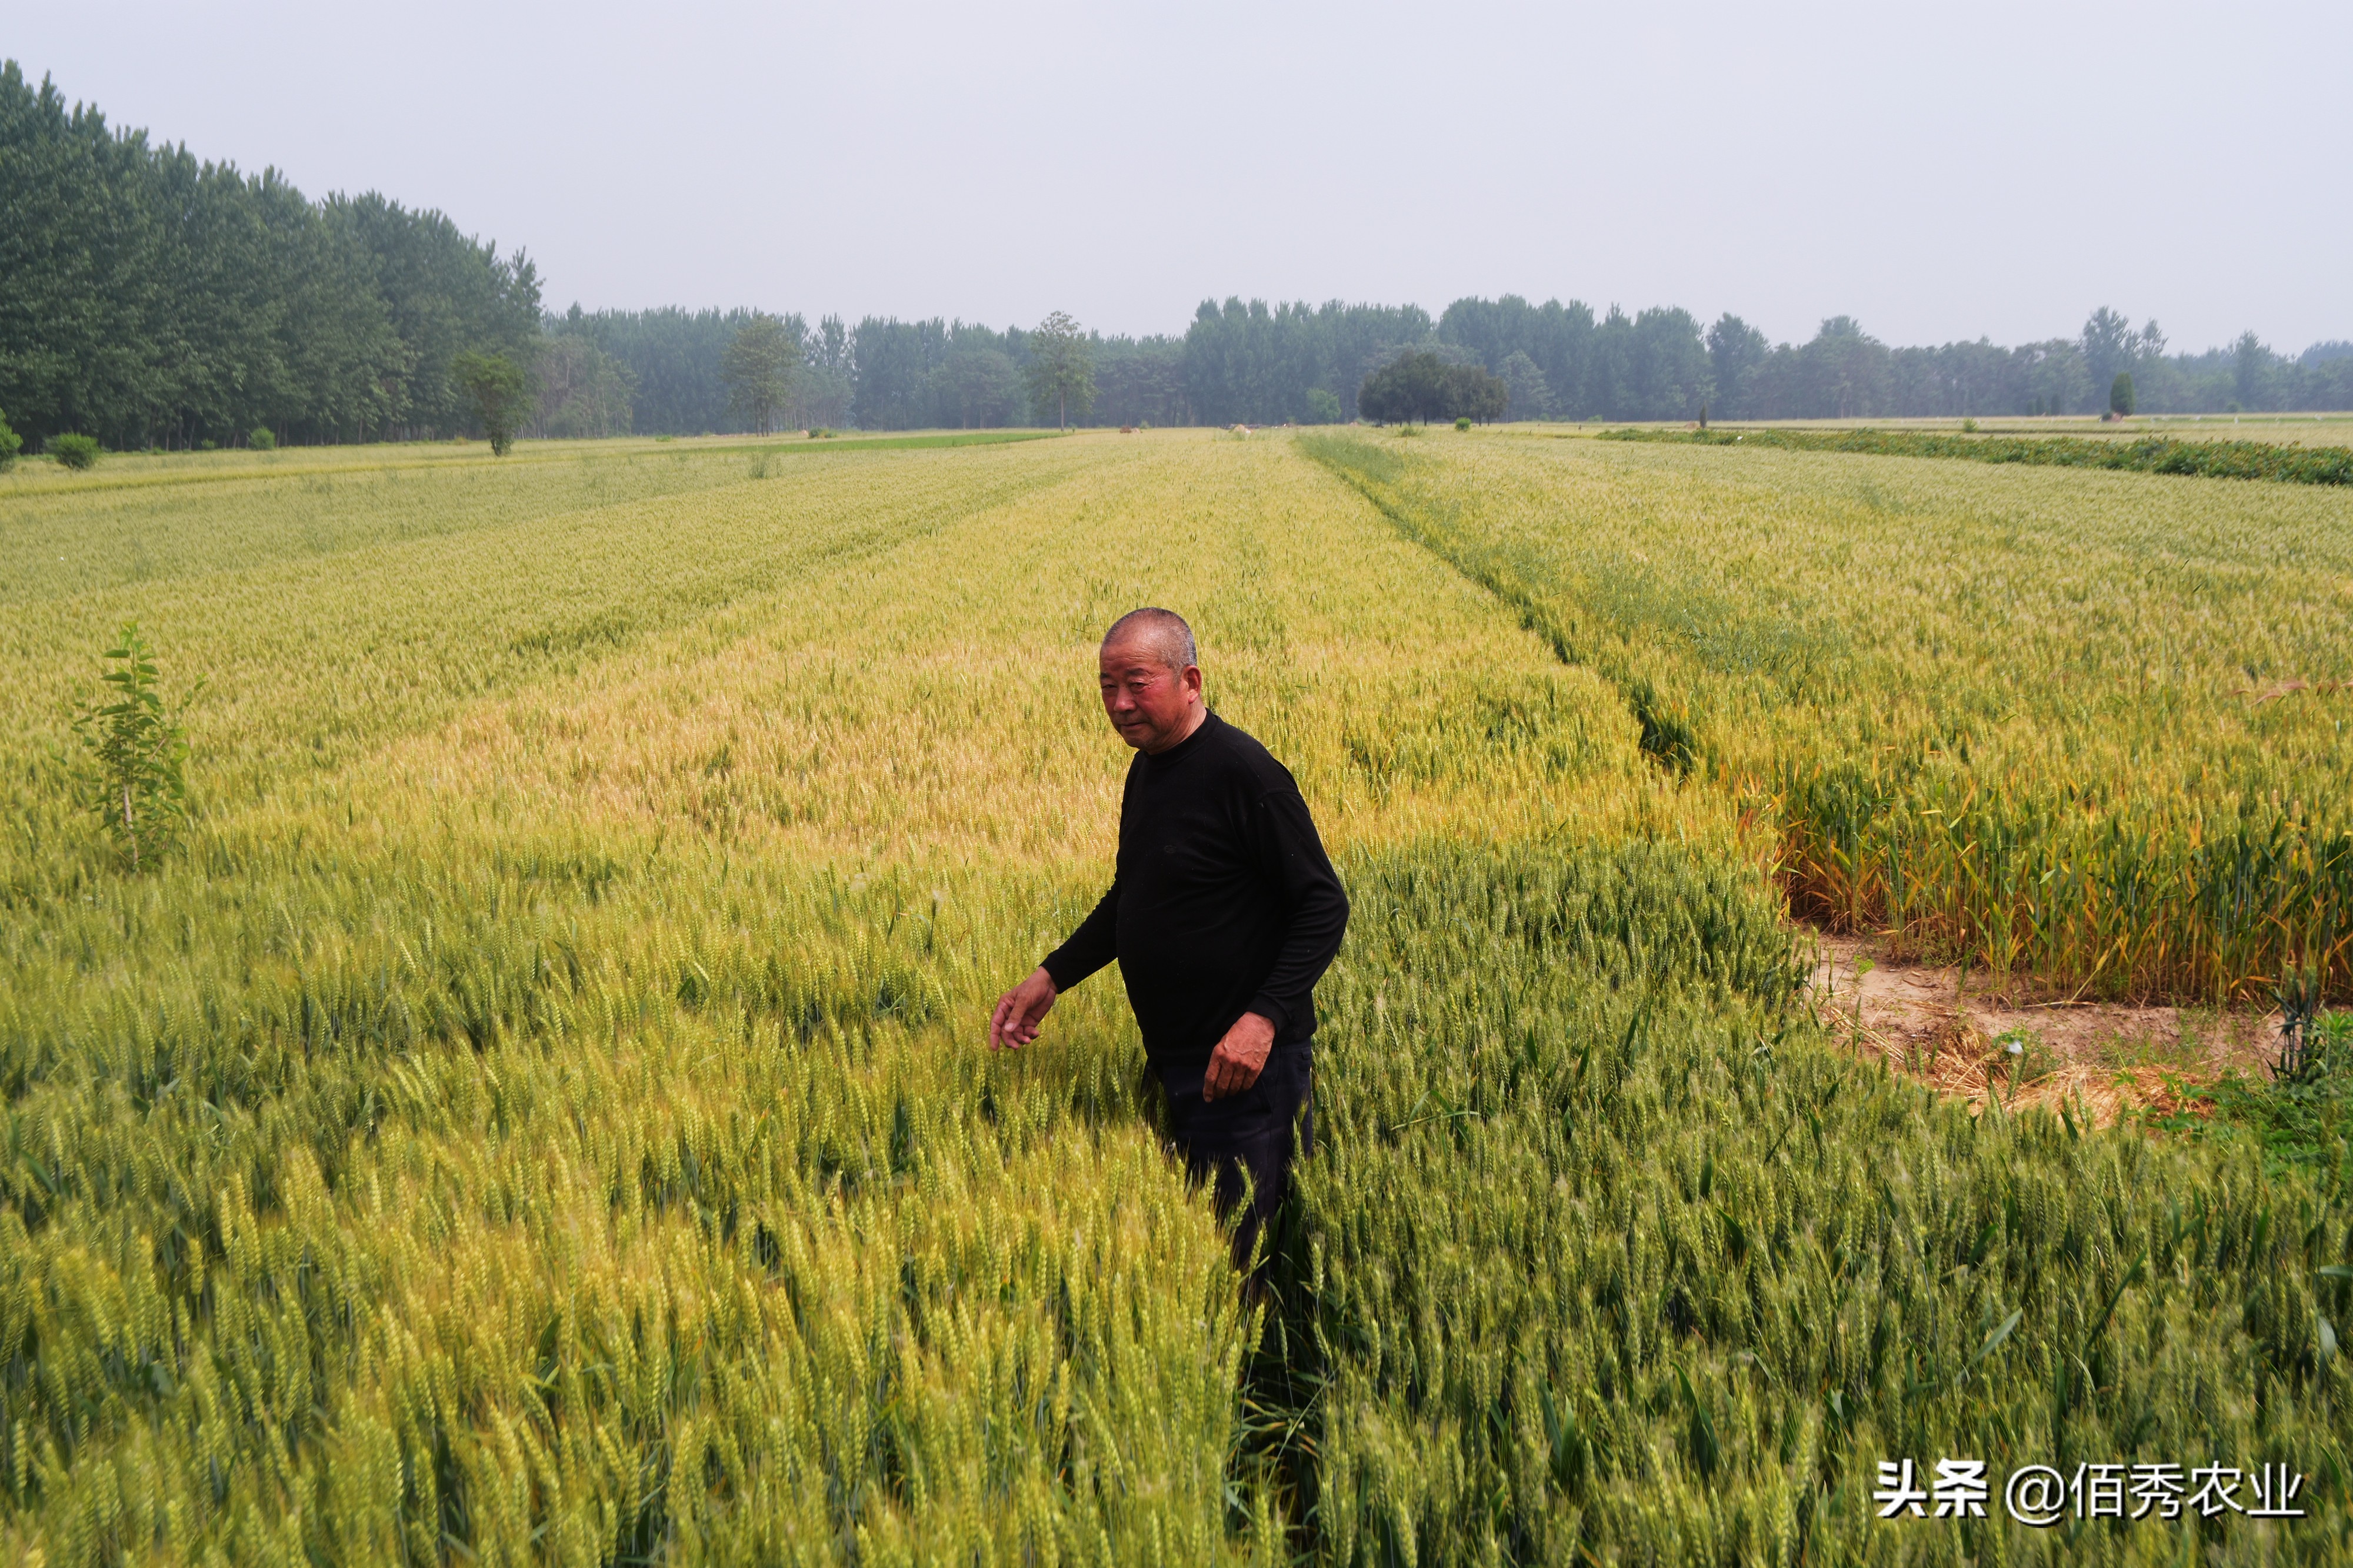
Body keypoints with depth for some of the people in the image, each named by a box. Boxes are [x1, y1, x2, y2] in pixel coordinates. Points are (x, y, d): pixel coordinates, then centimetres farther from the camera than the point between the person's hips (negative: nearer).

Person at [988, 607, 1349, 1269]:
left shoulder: (1242, 772, -17)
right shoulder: (1147, 768, 10)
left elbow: (1323, 908, -17)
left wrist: (1265, 1016, -27)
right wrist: (1052, 976, 13)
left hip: (1241, 1064, -9)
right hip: (1175, 1060, 9)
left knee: (1235, 1250, -6)